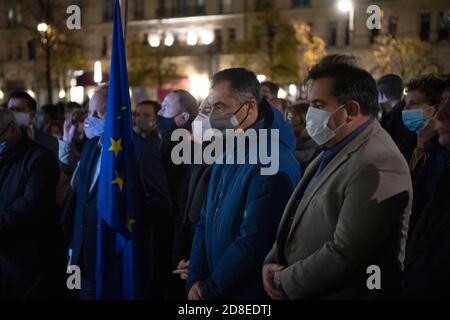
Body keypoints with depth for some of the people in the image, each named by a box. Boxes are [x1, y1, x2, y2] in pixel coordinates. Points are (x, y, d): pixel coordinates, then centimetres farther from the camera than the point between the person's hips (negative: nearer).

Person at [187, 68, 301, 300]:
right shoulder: (227, 154, 8)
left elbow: (254, 244, -24)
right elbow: (205, 222, 9)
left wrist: (209, 290, -14)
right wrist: (195, 280, -2)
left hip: (250, 294, -8)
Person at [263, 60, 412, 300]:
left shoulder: (377, 166, -23)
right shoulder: (332, 150, 8)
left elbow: (344, 255, -26)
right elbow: (296, 217, 13)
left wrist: (285, 281, -14)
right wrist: (272, 262, -2)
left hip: (339, 294, -8)